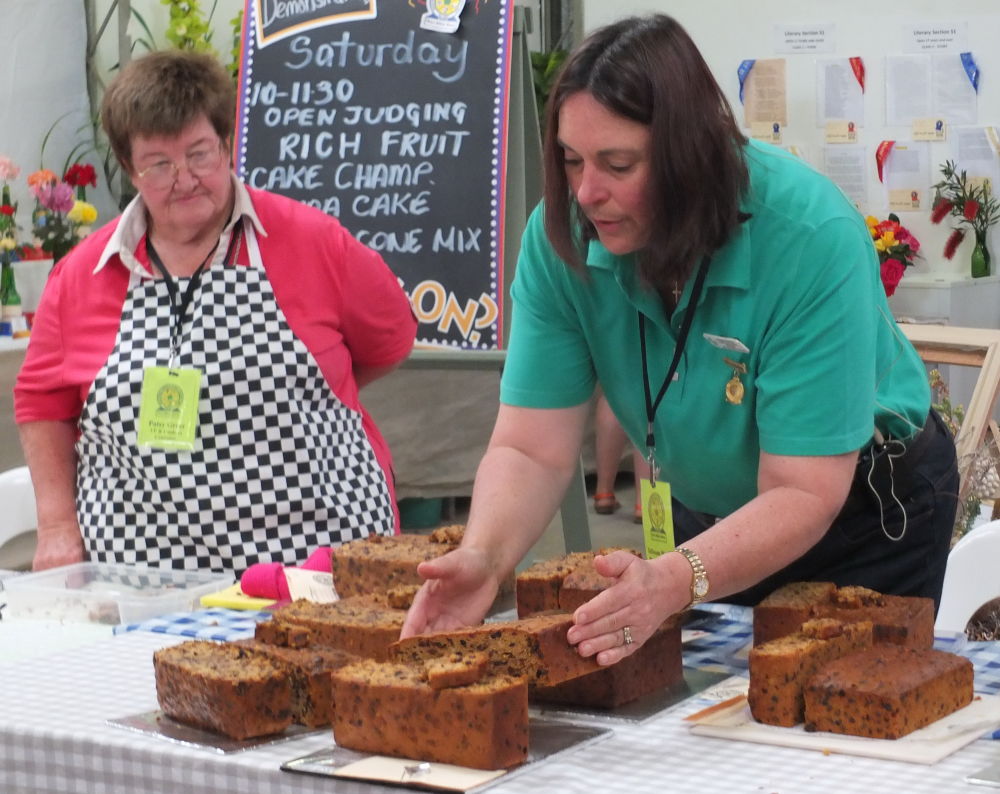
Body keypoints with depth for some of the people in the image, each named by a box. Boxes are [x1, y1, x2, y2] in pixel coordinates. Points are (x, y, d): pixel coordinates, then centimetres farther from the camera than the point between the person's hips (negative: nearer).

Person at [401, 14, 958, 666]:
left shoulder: (813, 240, -34)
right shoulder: (561, 237, -20)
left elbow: (803, 495, -35)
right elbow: (532, 451, -20)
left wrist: (676, 581, -52)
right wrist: (484, 558, -41)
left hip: (867, 515, -4)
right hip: (712, 514, 4)